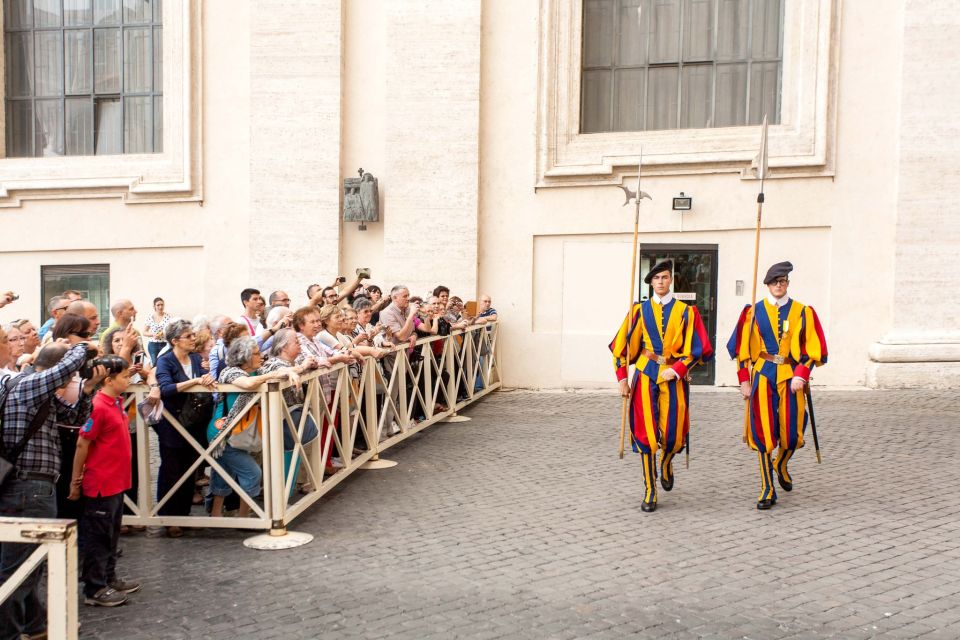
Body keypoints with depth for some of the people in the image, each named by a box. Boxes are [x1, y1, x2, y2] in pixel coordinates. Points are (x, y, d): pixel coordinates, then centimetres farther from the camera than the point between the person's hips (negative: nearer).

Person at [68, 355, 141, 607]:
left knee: (111, 534, 19)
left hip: (117, 481, 9)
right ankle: (94, 590, 13)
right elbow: (82, 445, -16)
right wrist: (75, 481, -11)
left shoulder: (117, 403, 6)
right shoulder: (98, 407, -20)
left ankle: (109, 579, 32)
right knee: (97, 536, 3)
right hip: (100, 483, -9)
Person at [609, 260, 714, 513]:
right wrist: (622, 377, -1)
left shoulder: (686, 311, 3)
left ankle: (666, 464, 36)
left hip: (675, 377, 0)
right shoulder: (640, 310, 5)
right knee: (646, 434, -3)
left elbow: (697, 348, 0)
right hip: (646, 376, 0)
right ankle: (650, 492, 8)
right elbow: (622, 346, 5)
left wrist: (676, 370, -13)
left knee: (673, 435, 0)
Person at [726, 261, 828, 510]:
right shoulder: (753, 311, 3)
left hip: (790, 377, 1)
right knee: (762, 431, -3)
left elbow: (813, 348, 3)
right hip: (762, 376, -1)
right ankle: (768, 489, 7)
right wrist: (744, 380, -1)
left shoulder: (803, 312, 5)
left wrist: (801, 374, -10)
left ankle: (781, 466, 37)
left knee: (792, 432, 2)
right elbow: (741, 348, 5)